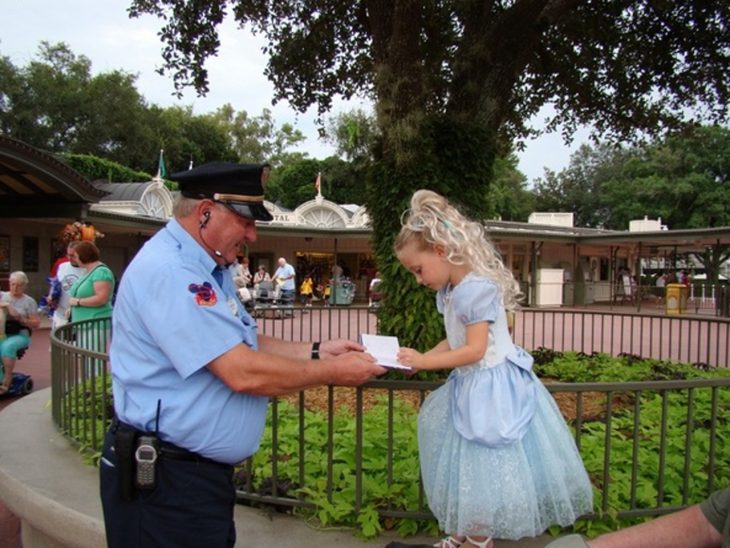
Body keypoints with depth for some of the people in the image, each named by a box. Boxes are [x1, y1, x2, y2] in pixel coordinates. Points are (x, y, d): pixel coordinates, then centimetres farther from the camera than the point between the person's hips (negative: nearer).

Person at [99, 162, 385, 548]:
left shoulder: (205, 268, 9)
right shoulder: (170, 270, -24)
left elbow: (243, 345, 13)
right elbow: (244, 372, -28)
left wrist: (316, 351, 3)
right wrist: (332, 372, -16)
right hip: (167, 480, -10)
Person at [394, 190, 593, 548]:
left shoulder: (477, 288, -24)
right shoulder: (451, 291, 5)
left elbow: (474, 350, -26)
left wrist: (425, 362, -22)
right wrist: (421, 357, -3)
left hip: (491, 387, -10)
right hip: (470, 385, 10)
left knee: (483, 469, 5)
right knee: (468, 466, 19)